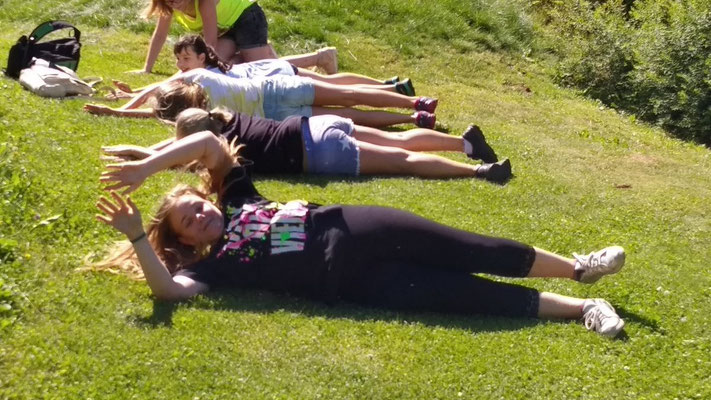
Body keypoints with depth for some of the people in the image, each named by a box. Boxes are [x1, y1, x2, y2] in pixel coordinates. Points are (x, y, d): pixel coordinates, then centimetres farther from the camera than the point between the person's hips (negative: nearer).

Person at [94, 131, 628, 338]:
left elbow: (210, 142, 0)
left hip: (355, 230, 3)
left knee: (477, 253, -1)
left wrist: (147, 166, -5)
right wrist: (137, 238, -28)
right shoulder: (214, 265, 1)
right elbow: (168, 289, -20)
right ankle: (581, 307, 1)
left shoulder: (236, 199, 11)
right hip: (350, 282, -3)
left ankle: (578, 267, 15)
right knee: (469, 293, -7)